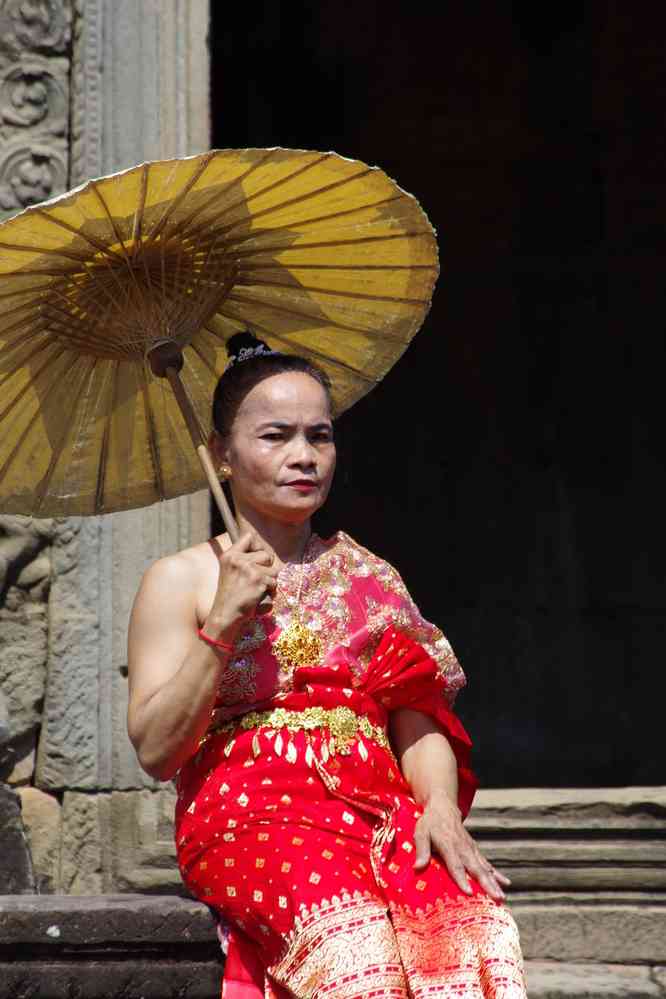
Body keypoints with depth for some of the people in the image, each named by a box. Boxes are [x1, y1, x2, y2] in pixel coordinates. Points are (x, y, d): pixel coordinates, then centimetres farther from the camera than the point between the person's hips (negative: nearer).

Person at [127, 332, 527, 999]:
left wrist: (440, 804, -8)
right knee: (351, 930, -38)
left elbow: (418, 722, 14)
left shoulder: (371, 577, 24)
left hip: (378, 812, 3)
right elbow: (155, 751, 2)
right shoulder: (180, 581, 12)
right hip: (247, 813, -3)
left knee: (469, 916, -33)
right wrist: (224, 624, -8)